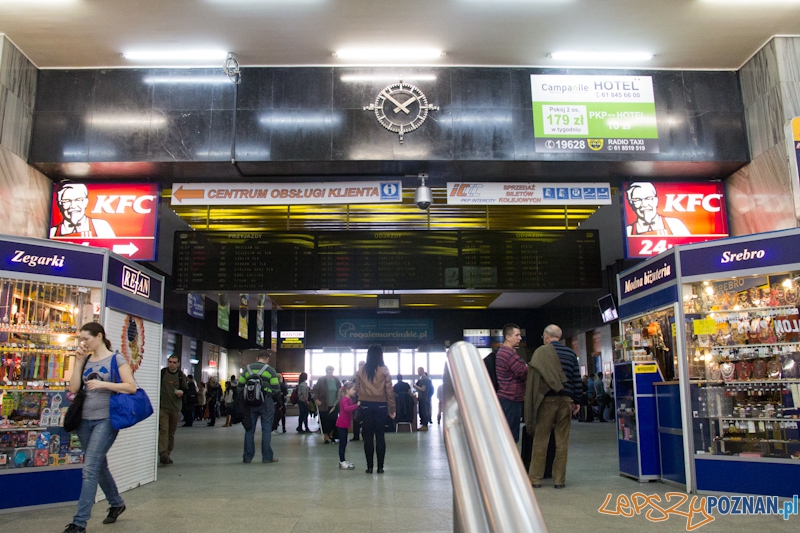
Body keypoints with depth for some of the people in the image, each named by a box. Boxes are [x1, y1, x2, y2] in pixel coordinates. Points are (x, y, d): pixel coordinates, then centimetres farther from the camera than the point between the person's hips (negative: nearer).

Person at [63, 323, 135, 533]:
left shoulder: (116, 358, -5)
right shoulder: (86, 360, 11)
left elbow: (131, 387, -11)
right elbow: (74, 388, 2)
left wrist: (103, 384, -19)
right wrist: (78, 361, -2)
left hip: (106, 420, -7)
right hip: (85, 420, 7)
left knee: (90, 469, -11)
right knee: (99, 466, 17)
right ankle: (116, 504, 35)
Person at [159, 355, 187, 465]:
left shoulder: (181, 375, 6)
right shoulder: (162, 373, 1)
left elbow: (186, 389, 15)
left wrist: (182, 392, -8)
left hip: (176, 408, 3)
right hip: (163, 407, -3)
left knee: (172, 432, 9)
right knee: (164, 430, -15)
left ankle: (168, 454, 18)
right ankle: (163, 453, -19)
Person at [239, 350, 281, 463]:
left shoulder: (247, 369, 7)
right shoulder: (270, 370, -3)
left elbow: (240, 387, 7)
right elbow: (276, 390, -7)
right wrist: (279, 383, 13)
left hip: (250, 403, 3)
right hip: (266, 403, -3)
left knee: (249, 430, 10)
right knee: (266, 429, 4)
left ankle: (247, 457, 13)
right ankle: (267, 457, 5)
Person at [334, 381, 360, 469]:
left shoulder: (350, 399, 13)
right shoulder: (344, 399, -17)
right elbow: (346, 408, -37)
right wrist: (357, 405, -43)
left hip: (345, 424, 10)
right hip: (341, 424, -10)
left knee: (344, 442, 14)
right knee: (342, 442, -7)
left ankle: (342, 461, 21)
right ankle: (342, 462, -3)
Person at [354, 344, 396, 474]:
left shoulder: (361, 372, 3)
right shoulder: (384, 371, -4)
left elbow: (357, 390, 3)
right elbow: (389, 391, -4)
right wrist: (392, 409, 0)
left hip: (365, 405, 1)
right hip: (381, 405, -1)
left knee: (368, 436, 6)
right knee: (380, 436, 6)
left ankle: (369, 466, 7)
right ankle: (380, 467, 7)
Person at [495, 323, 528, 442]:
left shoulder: (501, 351, 17)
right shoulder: (510, 354, -17)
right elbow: (525, 374, -16)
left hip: (505, 398, 11)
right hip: (511, 400, -11)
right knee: (511, 437, -7)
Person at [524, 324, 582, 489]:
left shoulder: (541, 351, -2)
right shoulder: (571, 353, 8)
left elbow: (532, 377, -5)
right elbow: (577, 378, 7)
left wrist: (532, 401, 1)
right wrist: (577, 401, 13)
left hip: (547, 399, -3)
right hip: (566, 399, 3)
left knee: (540, 440, 3)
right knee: (562, 441, 7)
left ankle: (535, 478, 6)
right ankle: (559, 479, 9)